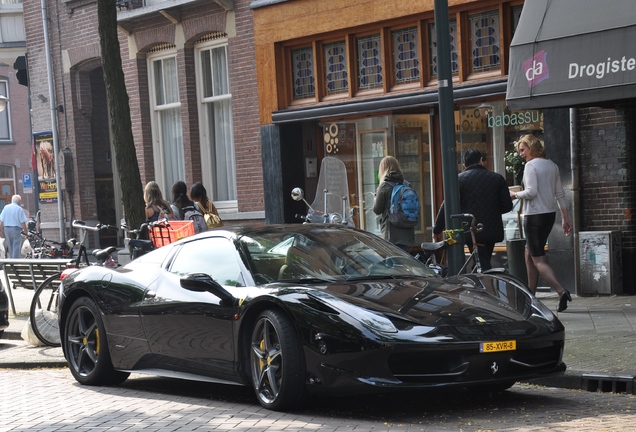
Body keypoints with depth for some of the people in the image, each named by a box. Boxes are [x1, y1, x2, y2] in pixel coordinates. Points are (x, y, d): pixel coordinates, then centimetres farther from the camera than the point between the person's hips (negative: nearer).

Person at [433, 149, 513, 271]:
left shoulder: (459, 179, -3)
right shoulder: (497, 178, 6)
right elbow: (507, 206, 5)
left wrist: (437, 230, 5)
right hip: (493, 231, 4)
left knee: (483, 266, -5)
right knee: (485, 263, 18)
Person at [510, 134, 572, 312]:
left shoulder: (530, 166, -12)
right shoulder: (552, 165, 12)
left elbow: (531, 192, -21)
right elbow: (560, 194, 12)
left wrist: (515, 195, -3)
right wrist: (565, 218, 14)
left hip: (535, 215, -8)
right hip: (550, 214, 8)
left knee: (538, 259, -6)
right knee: (529, 254, 19)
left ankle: (561, 291, -24)